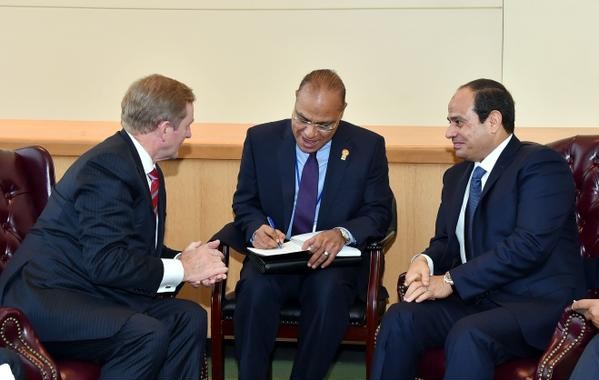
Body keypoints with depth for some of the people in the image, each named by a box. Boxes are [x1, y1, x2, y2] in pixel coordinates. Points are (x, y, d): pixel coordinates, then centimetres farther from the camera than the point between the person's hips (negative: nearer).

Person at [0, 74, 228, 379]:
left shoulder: (148, 171, 11)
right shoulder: (106, 165, -20)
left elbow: (143, 247, 18)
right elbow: (106, 262, -26)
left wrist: (183, 260, -4)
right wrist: (181, 268, -15)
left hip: (93, 290, 10)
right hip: (45, 299, -10)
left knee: (190, 318, -6)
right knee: (147, 335, -29)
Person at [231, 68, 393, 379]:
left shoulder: (368, 147, -1)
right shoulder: (261, 139, 2)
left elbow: (378, 213, 0)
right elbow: (244, 202, 9)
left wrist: (343, 234, -22)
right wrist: (256, 228, -16)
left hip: (333, 261, -1)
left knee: (329, 292, -35)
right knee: (255, 288, -32)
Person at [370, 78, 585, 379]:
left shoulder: (541, 164, -8)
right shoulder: (456, 176, 18)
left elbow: (529, 244, -19)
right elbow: (446, 240, 23)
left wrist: (451, 280, -19)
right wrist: (426, 261, -3)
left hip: (539, 303, -7)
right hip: (475, 298, 7)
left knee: (468, 335, -35)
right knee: (399, 319, -19)